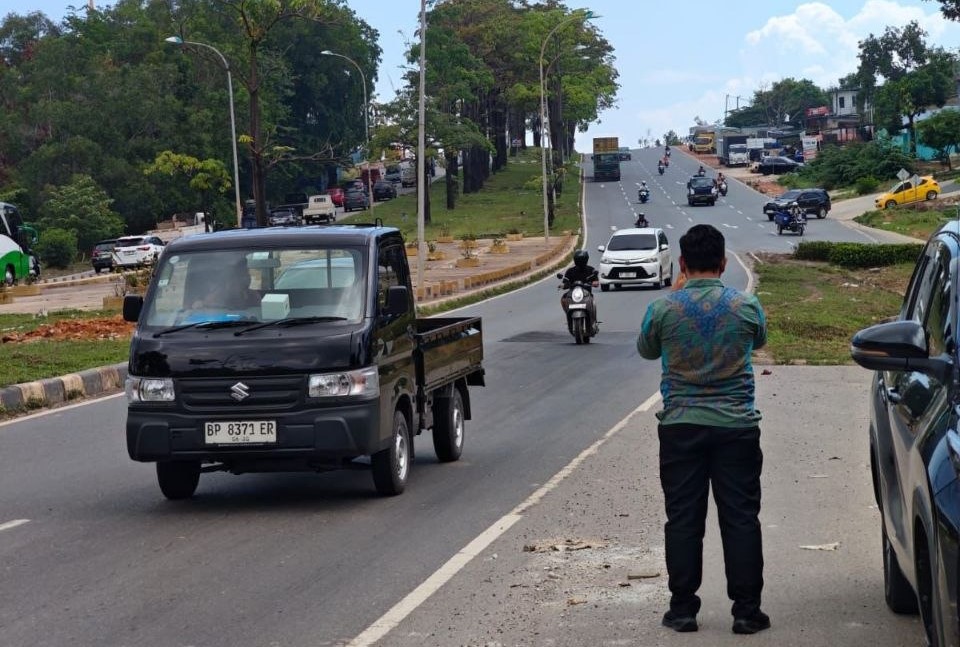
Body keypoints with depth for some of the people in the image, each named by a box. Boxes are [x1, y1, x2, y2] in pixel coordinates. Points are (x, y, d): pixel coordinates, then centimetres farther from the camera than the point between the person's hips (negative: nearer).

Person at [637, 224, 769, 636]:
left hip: (681, 428, 0)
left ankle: (682, 610, 9)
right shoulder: (746, 307, -5)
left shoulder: (663, 309, -7)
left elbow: (646, 350, 13)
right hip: (736, 427, 0)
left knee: (683, 521, 7)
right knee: (741, 520, 5)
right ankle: (746, 611, 7)